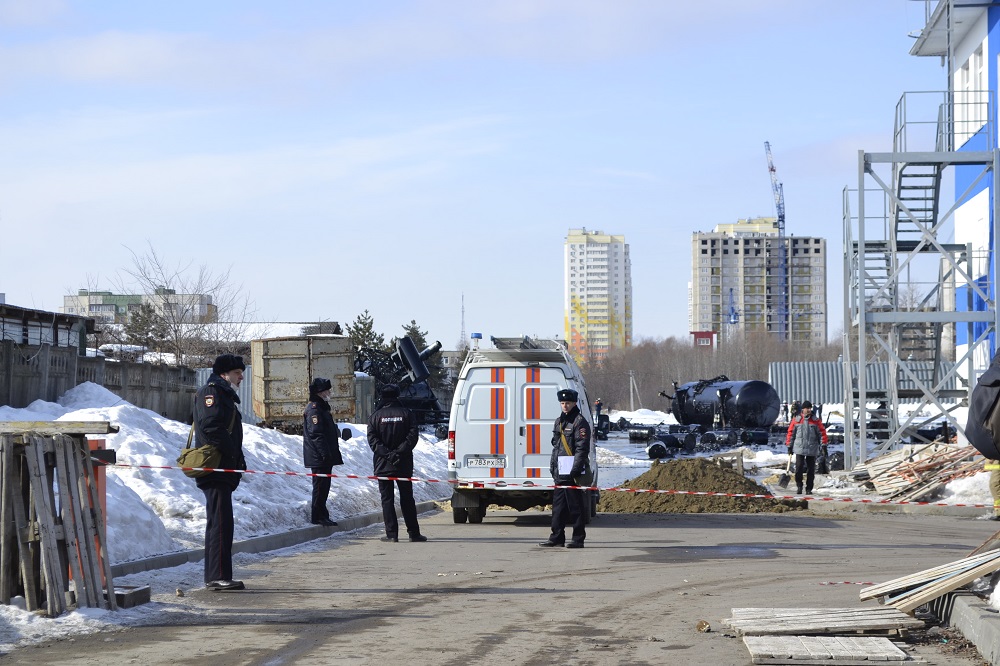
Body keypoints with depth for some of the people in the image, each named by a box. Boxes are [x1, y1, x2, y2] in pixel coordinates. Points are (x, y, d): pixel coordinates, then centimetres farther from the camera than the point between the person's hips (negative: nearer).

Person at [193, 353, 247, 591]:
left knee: (219, 523, 13)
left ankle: (213, 577, 18)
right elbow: (210, 426, -22)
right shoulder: (211, 392, -8)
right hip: (215, 469, -11)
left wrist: (237, 459, 12)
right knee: (220, 521, -13)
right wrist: (235, 454, -16)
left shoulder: (225, 396, 25)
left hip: (223, 471, 11)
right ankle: (218, 576, -15)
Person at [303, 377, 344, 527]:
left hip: (324, 457, 10)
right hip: (319, 457, -10)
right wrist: (325, 453, -25)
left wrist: (332, 454, 24)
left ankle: (320, 516, 18)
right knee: (321, 485, -7)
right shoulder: (314, 409, -14)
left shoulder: (323, 407, 19)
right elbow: (316, 434, -22)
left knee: (323, 486, 12)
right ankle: (318, 516, -3)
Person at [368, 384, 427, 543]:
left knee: (387, 499, 3)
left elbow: (372, 440, -8)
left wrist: (386, 453, -12)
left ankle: (391, 533, -3)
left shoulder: (376, 416, 1)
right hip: (404, 464, 1)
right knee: (407, 498, 7)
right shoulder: (407, 414, 1)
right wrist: (399, 452, -11)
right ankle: (413, 533, 6)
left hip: (382, 465, -1)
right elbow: (412, 436, -9)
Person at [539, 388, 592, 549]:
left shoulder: (579, 422, -8)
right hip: (560, 472, 8)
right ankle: (557, 537, 17)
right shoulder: (559, 421, 18)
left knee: (576, 507, -3)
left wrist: (576, 468, -21)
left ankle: (578, 539, 2)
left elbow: (582, 448, -15)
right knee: (558, 505, 11)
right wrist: (553, 466, 17)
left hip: (573, 472, -8)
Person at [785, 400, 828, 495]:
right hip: (799, 449, -1)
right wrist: (789, 446, 6)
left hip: (812, 450, 1)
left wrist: (823, 444, -6)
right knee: (799, 468, -7)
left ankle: (809, 488, 13)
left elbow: (822, 432, 4)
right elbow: (791, 433, 8)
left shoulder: (816, 421, 4)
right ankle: (799, 486, 10)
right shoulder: (796, 420, 3)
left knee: (811, 470, 4)